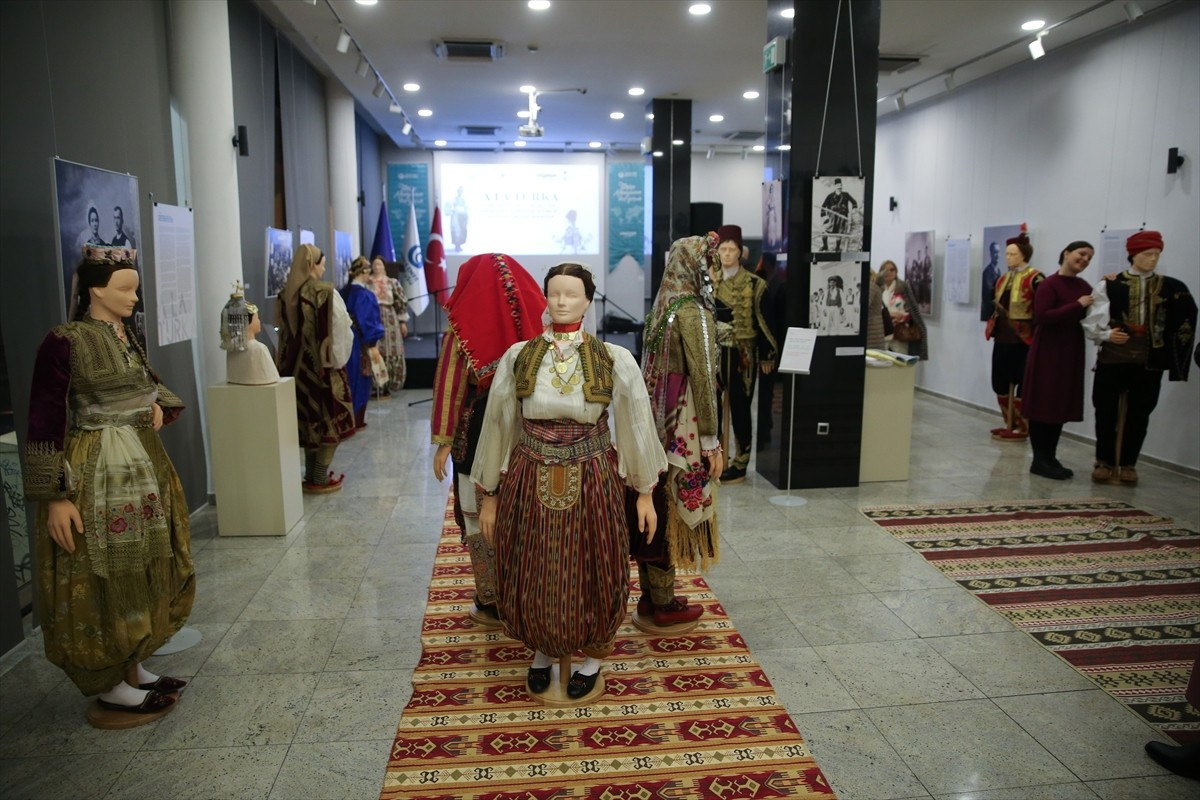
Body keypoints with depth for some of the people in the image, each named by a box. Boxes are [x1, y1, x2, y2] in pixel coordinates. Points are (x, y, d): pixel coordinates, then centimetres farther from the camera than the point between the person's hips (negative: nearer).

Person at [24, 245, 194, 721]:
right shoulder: (64, 343, -15)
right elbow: (45, 424, -16)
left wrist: (158, 405, 2)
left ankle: (134, 668, 29)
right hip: (96, 472, -8)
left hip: (143, 464, 8)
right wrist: (56, 497, -19)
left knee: (144, 572, 15)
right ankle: (110, 687, 17)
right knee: (104, 579, 2)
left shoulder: (127, 335, 8)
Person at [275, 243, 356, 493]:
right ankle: (320, 479, 5)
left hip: (297, 365, 6)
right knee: (329, 421, 3)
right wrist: (338, 358, 0)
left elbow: (284, 331, 8)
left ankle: (311, 476, 21)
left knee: (310, 420, 15)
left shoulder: (286, 294, 2)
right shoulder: (326, 292, -15)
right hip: (323, 365, -6)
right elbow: (339, 329, -13)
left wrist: (287, 360, 16)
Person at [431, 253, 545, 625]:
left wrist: (443, 441, -5)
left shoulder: (464, 327, -8)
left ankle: (493, 603, 18)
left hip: (480, 438, -3)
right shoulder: (534, 319, 1)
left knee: (483, 520, 9)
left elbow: (451, 388, -9)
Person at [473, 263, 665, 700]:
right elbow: (497, 425, 3)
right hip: (530, 482, 1)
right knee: (532, 577, 14)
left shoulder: (614, 360, -6)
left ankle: (592, 656, 38)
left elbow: (635, 424, 0)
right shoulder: (518, 357, -2)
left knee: (591, 576, 12)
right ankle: (543, 650, 42)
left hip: (592, 483, -1)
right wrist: (489, 495, 6)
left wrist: (645, 492, 3)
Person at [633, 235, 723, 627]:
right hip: (682, 428, -8)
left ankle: (649, 595, 26)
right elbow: (703, 379, -17)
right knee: (672, 511, 3)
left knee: (654, 508, 14)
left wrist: (655, 420, 18)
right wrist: (710, 440, -13)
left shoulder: (661, 308, 9)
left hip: (654, 422, 8)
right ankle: (664, 605, 16)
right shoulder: (694, 313, -14)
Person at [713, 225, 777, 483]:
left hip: (743, 354, -4)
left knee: (739, 407, 2)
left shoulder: (754, 284, -4)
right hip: (714, 352, 4)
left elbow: (762, 322, -4)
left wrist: (767, 355, -6)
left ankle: (740, 464, 10)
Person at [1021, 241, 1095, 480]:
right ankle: (1039, 460, 7)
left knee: (1061, 406, 11)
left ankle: (1050, 457, 20)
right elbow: (1042, 317, -20)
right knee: (1042, 405, 0)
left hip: (1071, 353, 7)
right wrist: (1077, 305, -19)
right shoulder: (1049, 284, -10)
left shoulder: (1084, 287, 11)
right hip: (1047, 352, -7)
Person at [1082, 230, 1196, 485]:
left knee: (1139, 414, 8)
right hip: (1112, 358, -2)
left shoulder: (1171, 288, 5)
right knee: (1106, 411, 4)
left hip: (1150, 361, 2)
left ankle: (1128, 464, 20)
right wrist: (1106, 334, -23)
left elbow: (1183, 322, 7)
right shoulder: (1109, 285, -3)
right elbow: (1091, 321, -7)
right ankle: (1104, 462, 18)